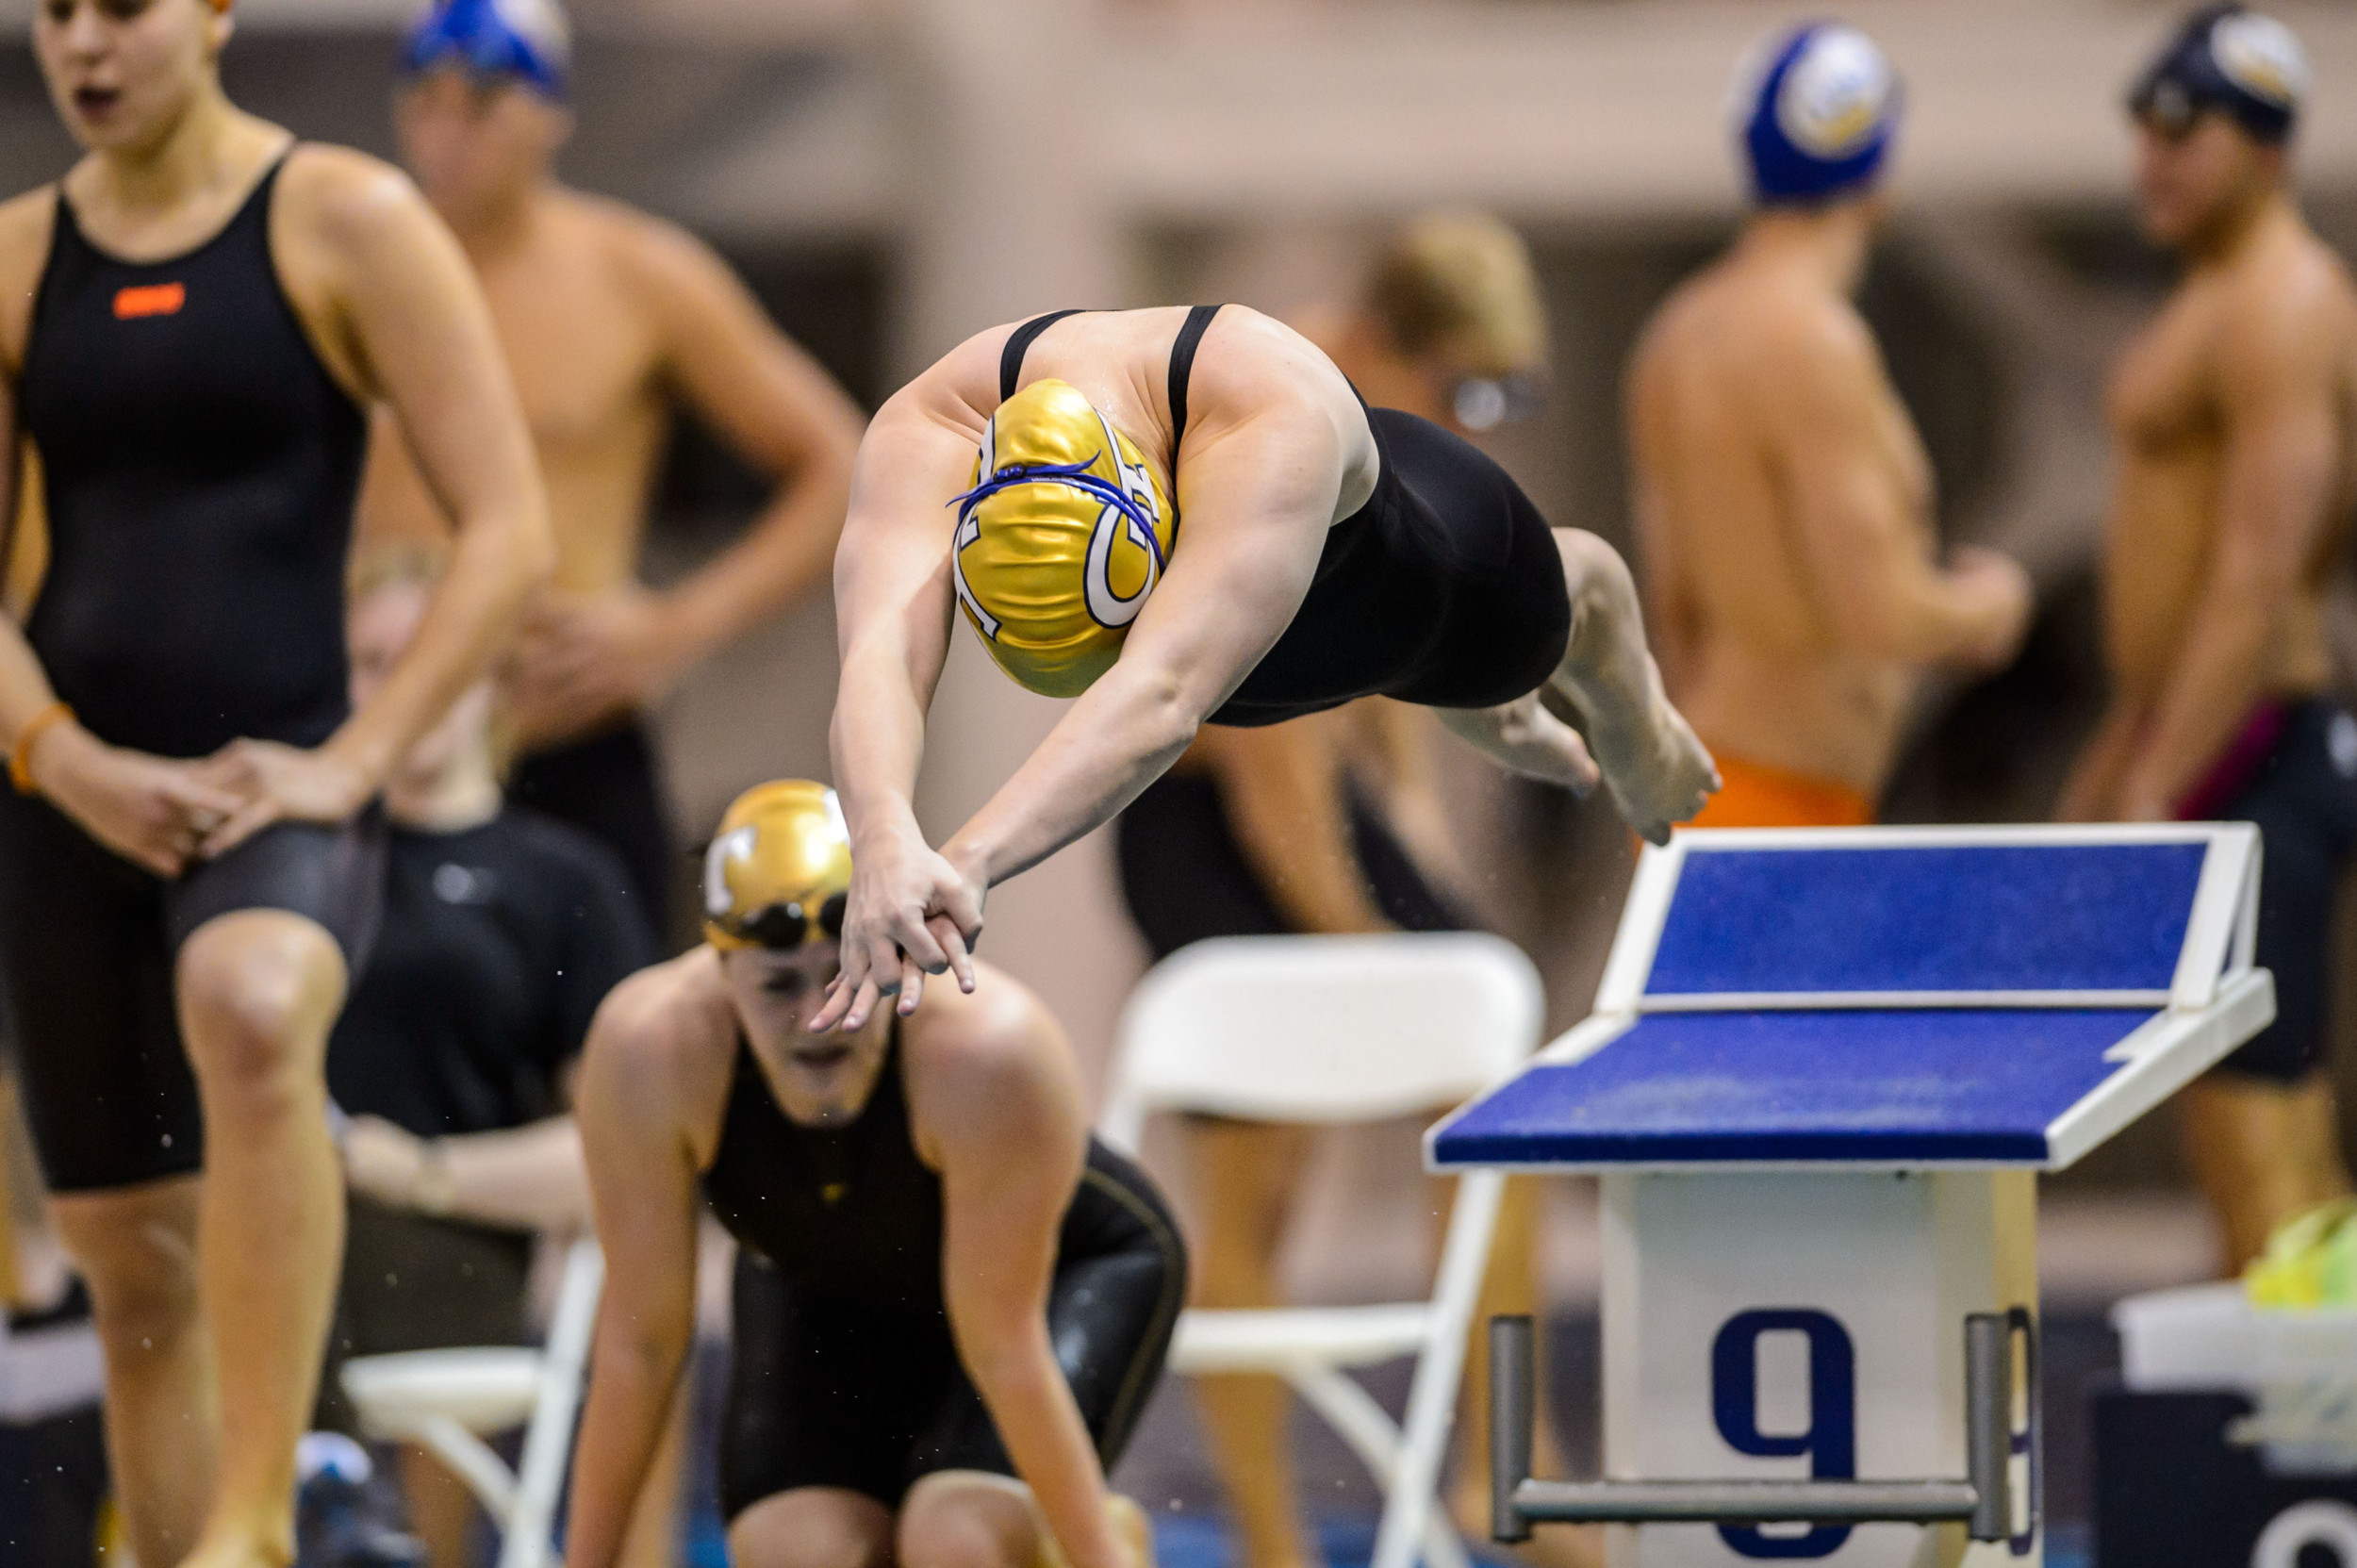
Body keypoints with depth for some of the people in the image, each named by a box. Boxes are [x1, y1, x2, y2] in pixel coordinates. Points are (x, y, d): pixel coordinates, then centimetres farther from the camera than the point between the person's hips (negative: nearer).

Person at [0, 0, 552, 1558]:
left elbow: (510, 528, -5)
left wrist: (350, 763, -13)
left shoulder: (344, 221, -1)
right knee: (132, 1257, 8)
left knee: (249, 1015, -38)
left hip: (280, 781, -5)